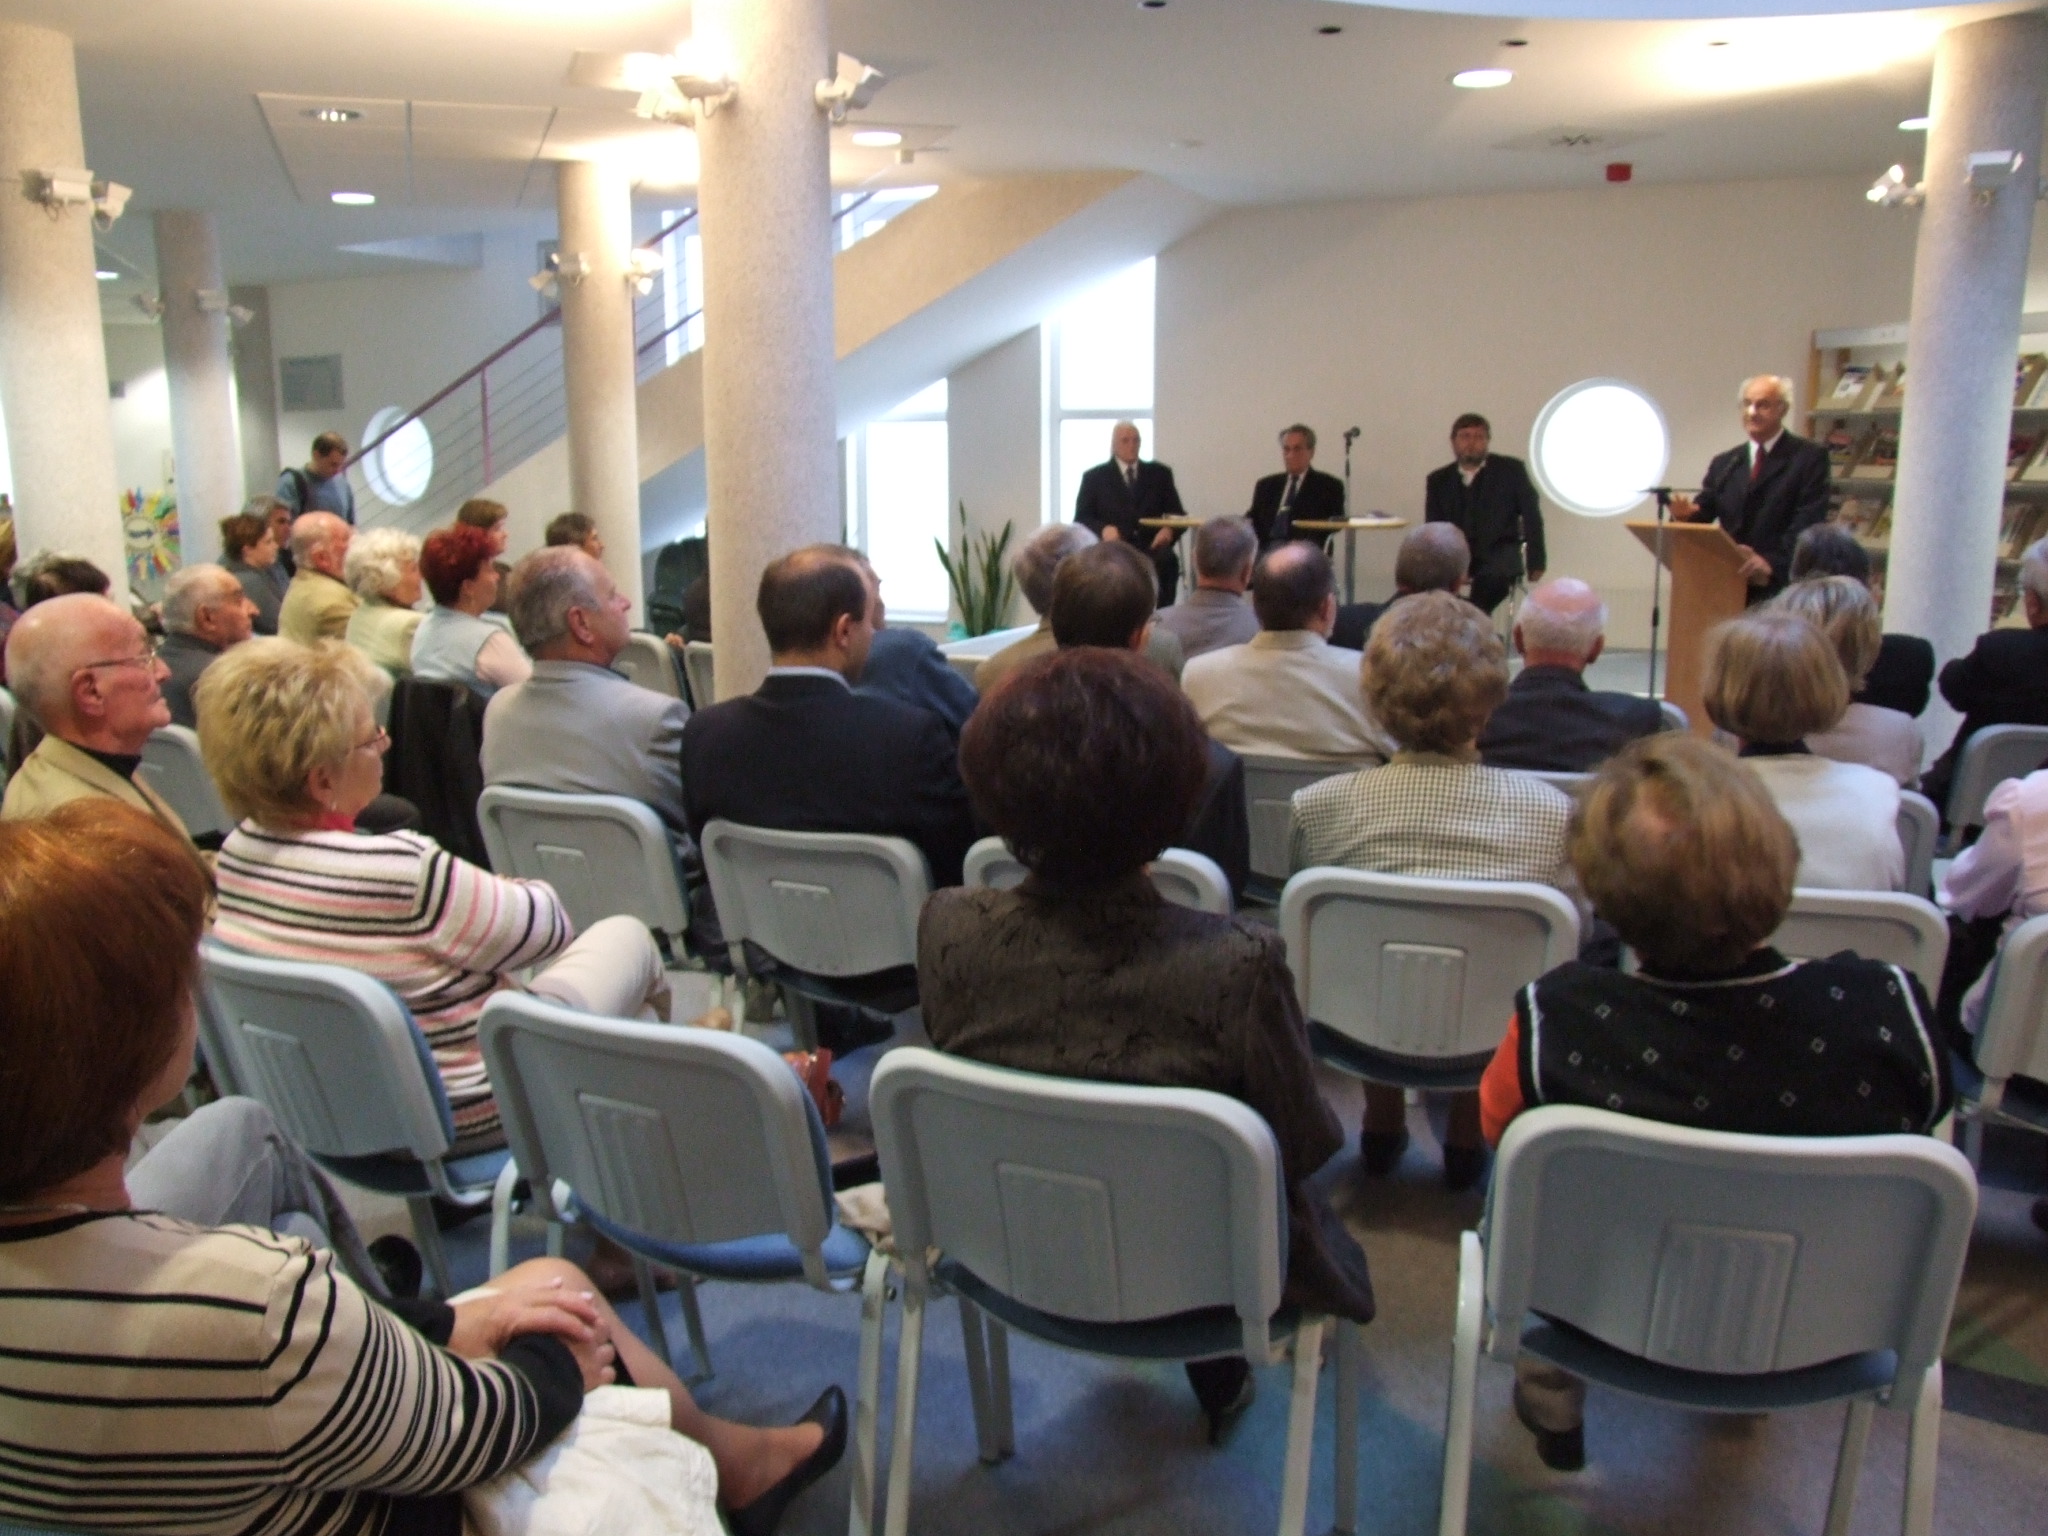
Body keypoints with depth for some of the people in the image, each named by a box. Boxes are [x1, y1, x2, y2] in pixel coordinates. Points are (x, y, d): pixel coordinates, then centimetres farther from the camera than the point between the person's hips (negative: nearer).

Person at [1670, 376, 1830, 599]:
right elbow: (1702, 514, 14)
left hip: (1781, 587, -4)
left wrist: (1773, 563, -24)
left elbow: (1807, 525, -9)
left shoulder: (1810, 457, 2)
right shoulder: (1724, 463, 18)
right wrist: (1684, 515, -12)